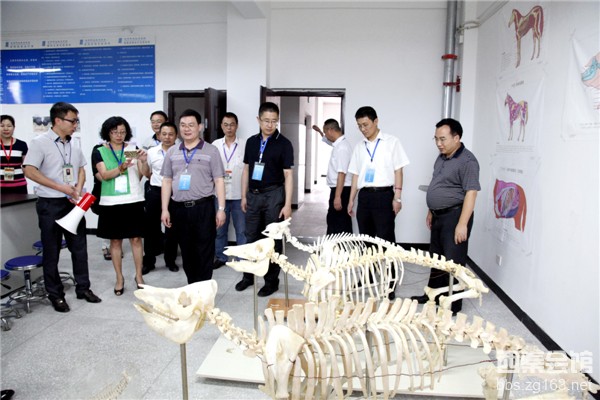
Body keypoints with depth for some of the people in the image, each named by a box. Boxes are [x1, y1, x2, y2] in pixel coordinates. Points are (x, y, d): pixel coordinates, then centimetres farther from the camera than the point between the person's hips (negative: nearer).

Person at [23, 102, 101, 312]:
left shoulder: (73, 145, 9)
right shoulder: (40, 142, -9)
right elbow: (29, 171, -16)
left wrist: (78, 191, -3)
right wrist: (61, 187, -18)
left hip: (74, 203, 6)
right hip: (50, 204, -5)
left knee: (79, 247, 10)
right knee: (52, 251, 5)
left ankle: (83, 288, 23)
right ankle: (55, 294, 18)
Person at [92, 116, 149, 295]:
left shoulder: (133, 149, 4)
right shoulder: (99, 152, 3)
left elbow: (144, 173, -3)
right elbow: (104, 175, -9)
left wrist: (144, 161, -24)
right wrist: (121, 168, -27)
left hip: (133, 200, 0)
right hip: (111, 202, 0)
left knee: (136, 239, 3)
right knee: (115, 240, 7)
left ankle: (139, 276, 15)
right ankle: (119, 278, 18)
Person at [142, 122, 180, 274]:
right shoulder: (151, 152, 4)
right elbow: (147, 173, 16)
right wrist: (158, 181, 7)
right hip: (154, 192, 2)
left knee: (171, 228, 9)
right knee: (151, 227, 7)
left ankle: (170, 260, 24)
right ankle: (148, 261, 20)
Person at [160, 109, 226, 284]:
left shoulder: (211, 151, 0)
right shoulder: (172, 152, 11)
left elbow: (219, 181, -3)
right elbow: (167, 181, 12)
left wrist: (221, 209, -9)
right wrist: (165, 209, 5)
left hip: (203, 207, -3)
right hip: (179, 208, 4)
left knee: (205, 252, 2)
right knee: (187, 252, 12)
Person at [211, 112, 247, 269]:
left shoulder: (245, 145, -2)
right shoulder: (215, 145, 6)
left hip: (239, 194, -2)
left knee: (241, 229, 5)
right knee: (219, 229, 11)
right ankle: (220, 257, 25)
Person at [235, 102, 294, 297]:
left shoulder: (283, 143, -7)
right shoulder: (251, 141, 8)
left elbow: (288, 174, -10)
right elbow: (246, 169, 14)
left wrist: (287, 204, -15)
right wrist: (244, 196, 10)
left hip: (273, 194, -4)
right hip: (253, 194, 4)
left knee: (273, 239, 5)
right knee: (251, 237, 13)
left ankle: (272, 280, 18)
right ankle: (248, 275, 28)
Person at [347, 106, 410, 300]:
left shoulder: (391, 142, 1)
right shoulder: (359, 147, 13)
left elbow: (398, 170, -2)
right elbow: (356, 175, 14)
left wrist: (397, 197, -9)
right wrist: (351, 200, 11)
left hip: (384, 195, -5)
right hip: (364, 195, 5)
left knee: (385, 240, -4)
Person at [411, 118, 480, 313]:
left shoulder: (467, 161, -15)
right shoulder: (441, 158, 12)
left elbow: (471, 193, -21)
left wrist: (462, 224, -25)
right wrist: (431, 212, 20)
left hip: (454, 216, -9)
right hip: (439, 216, 9)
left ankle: (453, 304, 11)